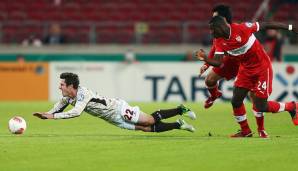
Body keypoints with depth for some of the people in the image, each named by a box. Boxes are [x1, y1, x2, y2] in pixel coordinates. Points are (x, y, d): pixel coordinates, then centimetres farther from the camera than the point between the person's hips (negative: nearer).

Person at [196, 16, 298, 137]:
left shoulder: (242, 28, -25)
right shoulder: (219, 42, -8)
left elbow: (266, 25, -16)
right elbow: (218, 62, -15)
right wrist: (205, 59, -37)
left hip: (262, 68, -6)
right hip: (245, 70, 6)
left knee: (261, 107, -7)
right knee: (236, 101, 1)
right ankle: (245, 131, 22)